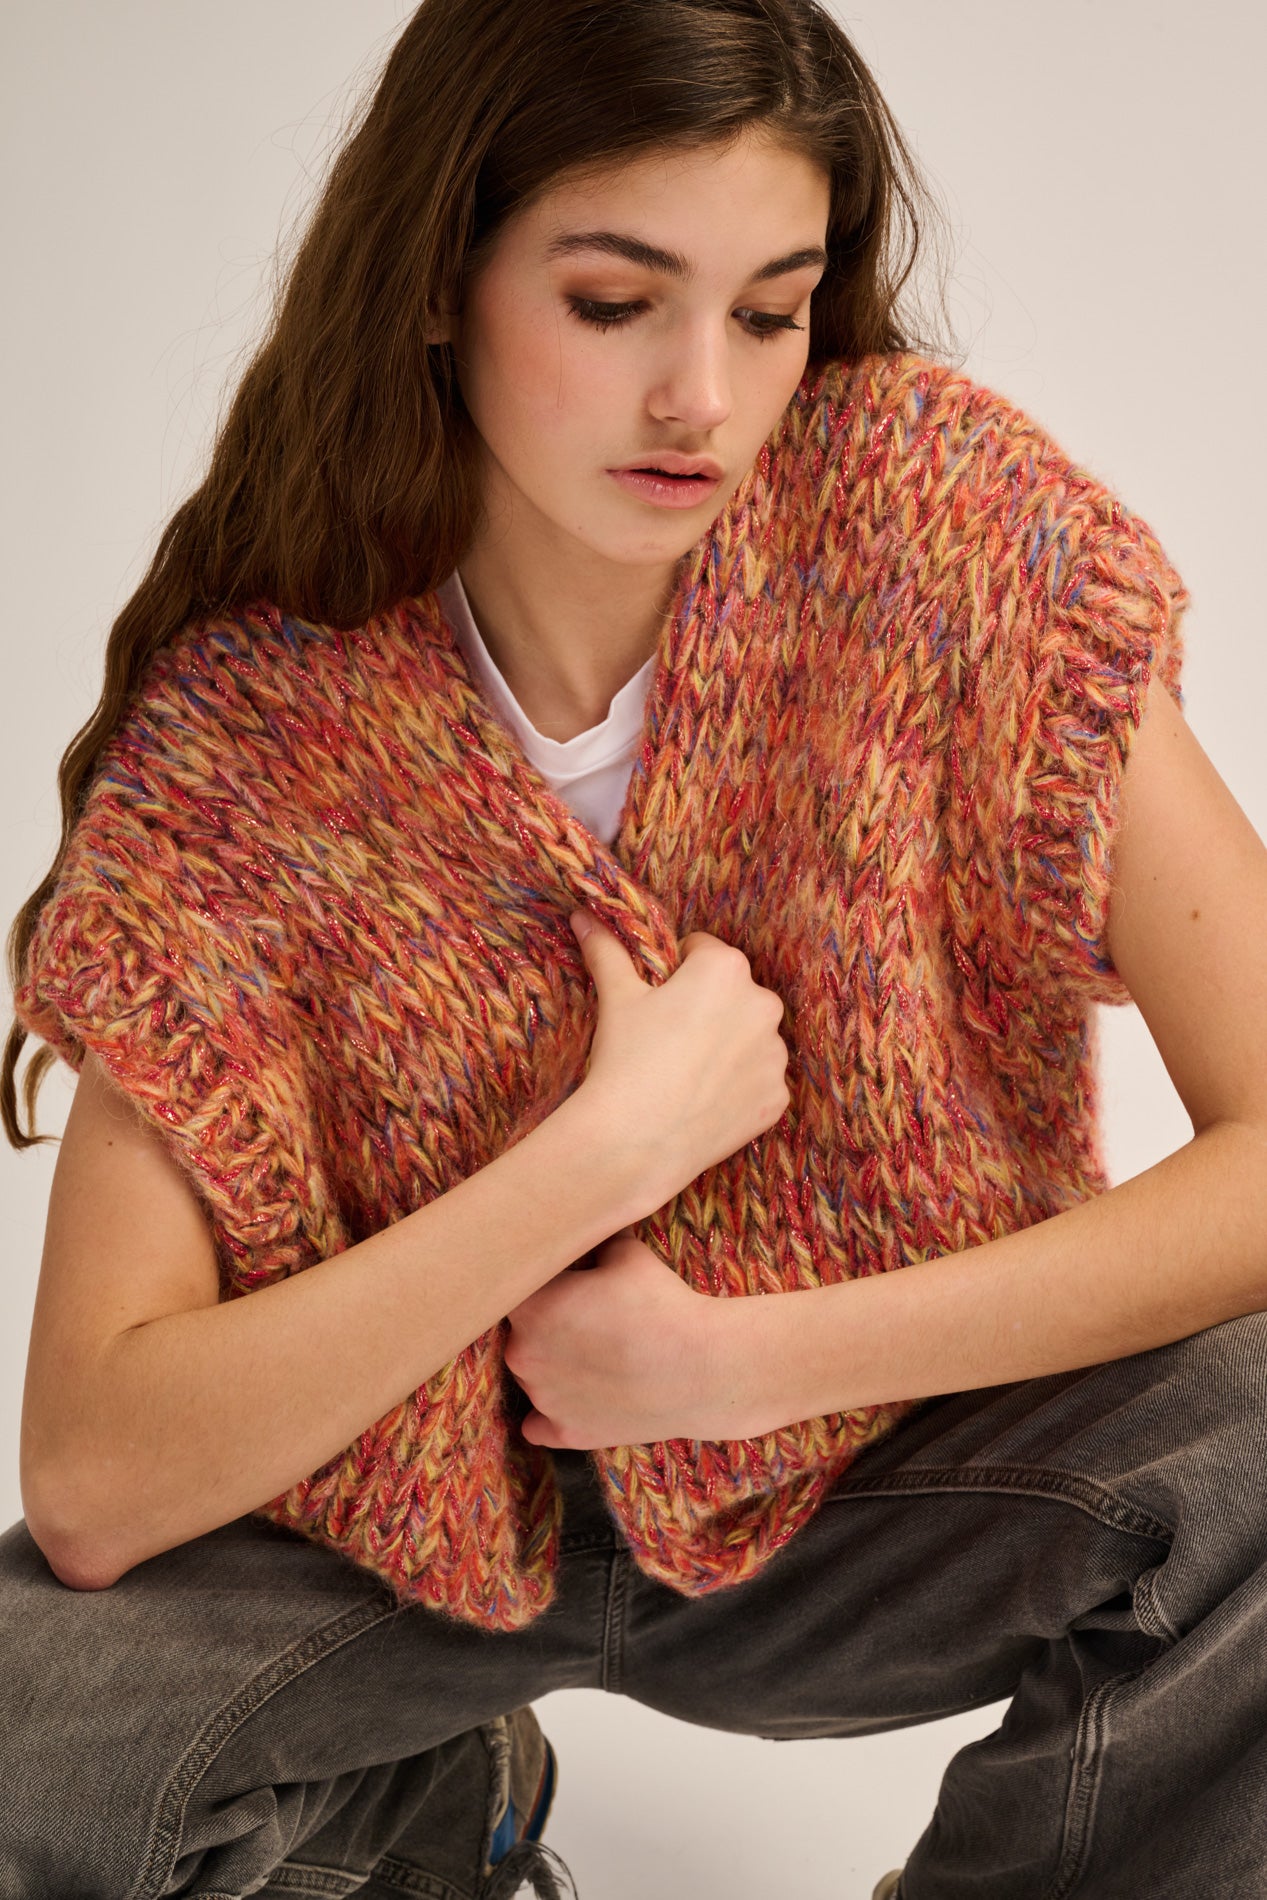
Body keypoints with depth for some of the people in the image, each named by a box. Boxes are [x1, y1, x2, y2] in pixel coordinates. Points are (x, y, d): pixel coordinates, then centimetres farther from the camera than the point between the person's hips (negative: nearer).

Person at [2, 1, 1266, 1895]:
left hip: (863, 1473, 0)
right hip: (413, 1513, 1)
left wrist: (741, 1353, -23)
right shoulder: (244, 737, -17)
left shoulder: (940, 506, -17)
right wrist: (612, 1147, -27)